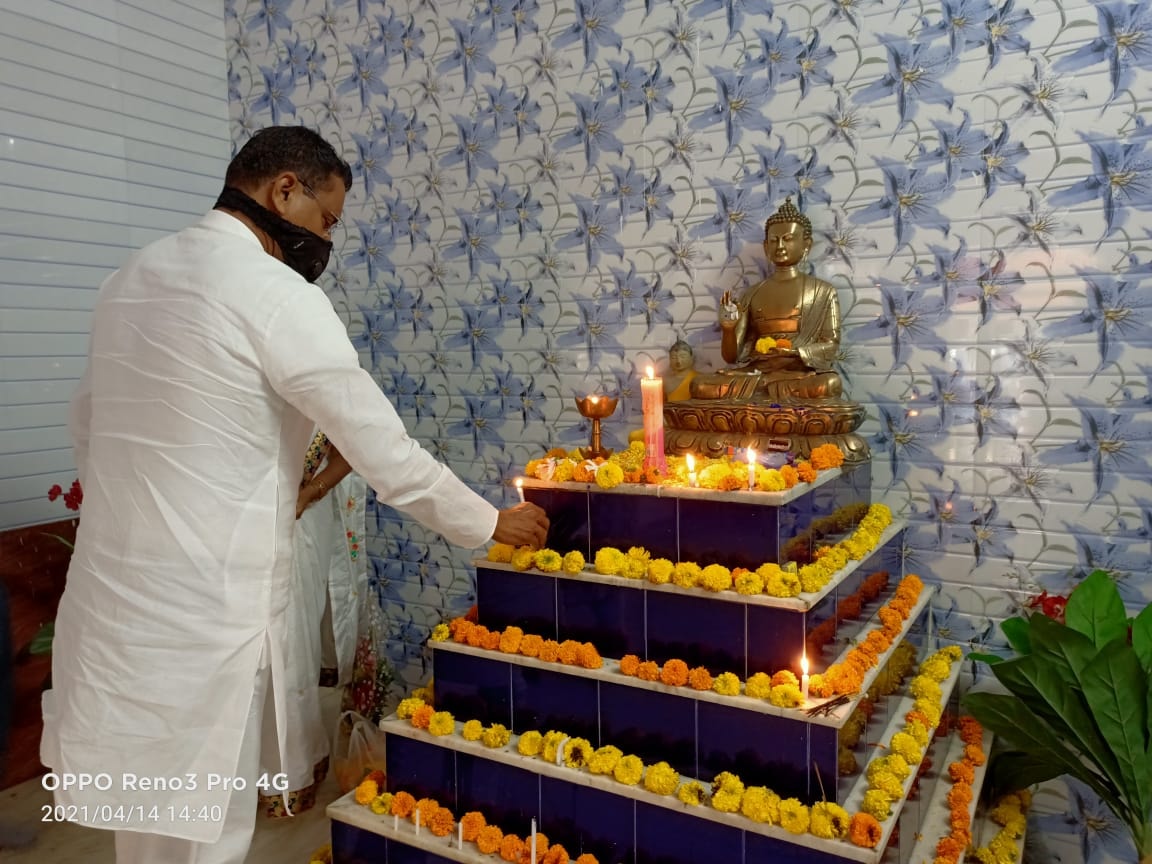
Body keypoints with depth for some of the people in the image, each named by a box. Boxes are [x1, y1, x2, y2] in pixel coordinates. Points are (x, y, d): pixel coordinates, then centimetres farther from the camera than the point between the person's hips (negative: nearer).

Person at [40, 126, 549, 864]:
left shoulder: (130, 278, 9)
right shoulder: (275, 293, -16)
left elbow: (88, 425, 18)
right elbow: (384, 450, -15)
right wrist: (491, 523, -1)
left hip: (117, 594, 8)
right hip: (200, 611, -8)